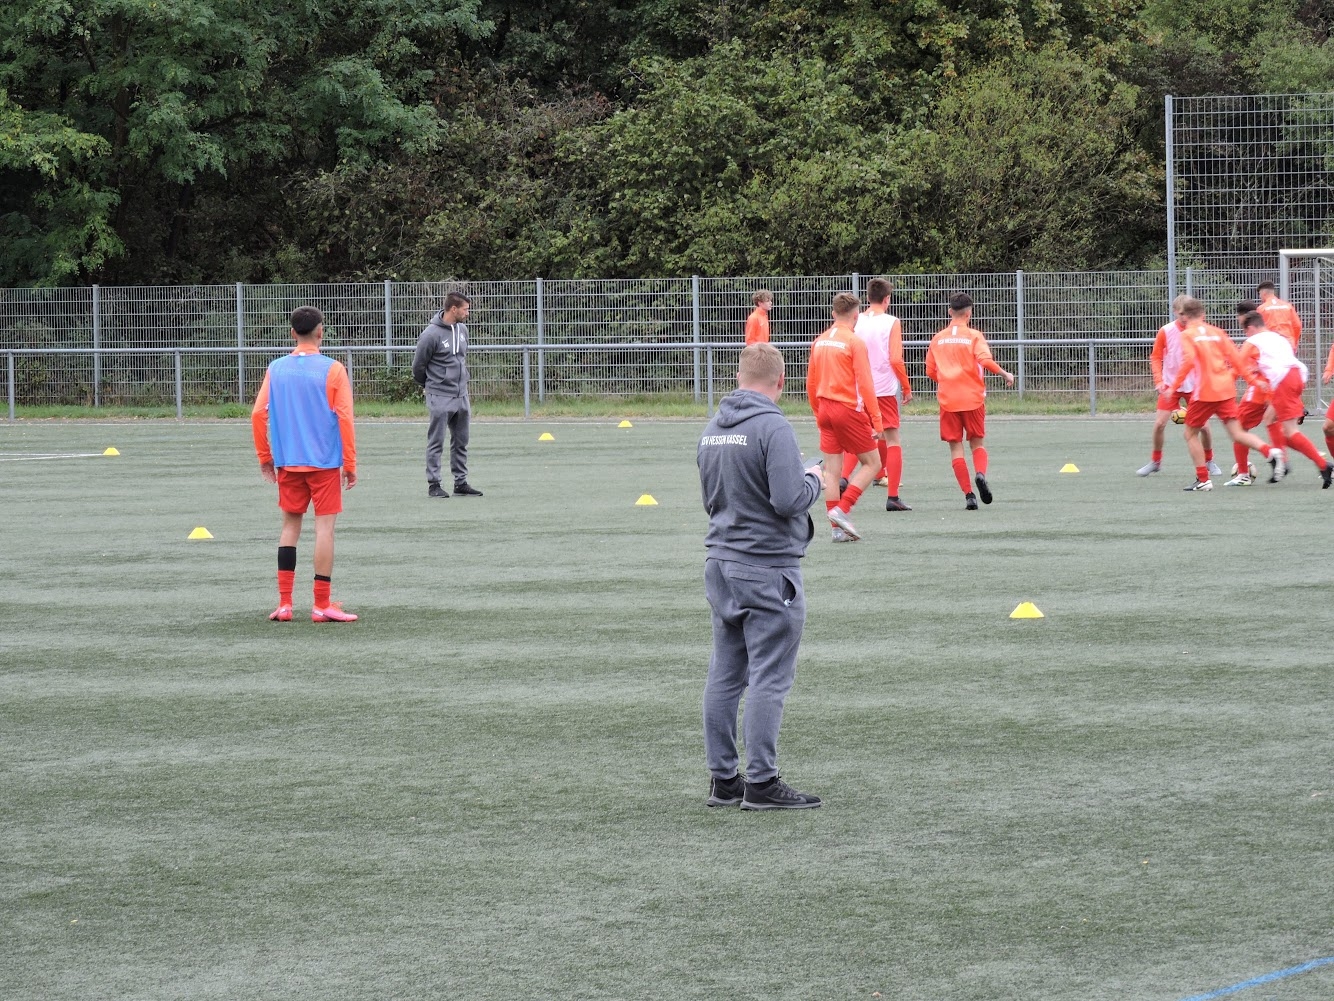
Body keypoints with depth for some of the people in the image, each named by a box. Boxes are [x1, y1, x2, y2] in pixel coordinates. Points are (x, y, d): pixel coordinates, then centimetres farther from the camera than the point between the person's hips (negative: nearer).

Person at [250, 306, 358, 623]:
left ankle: (284, 603, 9)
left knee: (290, 525, 12)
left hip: (287, 463, 3)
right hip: (325, 463, -3)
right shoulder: (332, 370, -6)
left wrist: (265, 457, 13)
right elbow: (344, 417, -9)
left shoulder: (276, 370, 3)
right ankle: (322, 605, -1)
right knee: (324, 527, 0)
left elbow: (258, 414, 2)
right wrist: (350, 463, -2)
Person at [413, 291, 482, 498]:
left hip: (461, 396, 7)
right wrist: (428, 386, 8)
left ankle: (461, 482, 18)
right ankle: (434, 484, 3)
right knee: (436, 443, -1)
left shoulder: (462, 330, 7)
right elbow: (418, 365, -6)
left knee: (461, 442, 11)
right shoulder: (431, 334, -15)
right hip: (440, 398, -7)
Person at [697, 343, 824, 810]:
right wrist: (814, 480, -1)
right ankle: (761, 782, -4)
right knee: (769, 677, -4)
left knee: (724, 675, 11)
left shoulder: (712, 429, 9)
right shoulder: (772, 428, -16)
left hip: (720, 563, 8)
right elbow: (789, 500, -22)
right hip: (767, 569, -8)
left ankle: (723, 778, 15)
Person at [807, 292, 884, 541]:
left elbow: (811, 383, 13)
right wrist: (877, 421, -11)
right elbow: (865, 384, -14)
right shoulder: (854, 342, -11)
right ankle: (842, 510, -9)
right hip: (849, 409, -6)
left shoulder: (819, 341, 8)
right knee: (871, 463, 5)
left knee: (831, 469, 7)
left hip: (825, 410, 6)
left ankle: (838, 529, 8)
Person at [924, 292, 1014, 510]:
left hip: (947, 400, 1)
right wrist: (1005, 374, -6)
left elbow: (930, 372, 11)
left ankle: (968, 494, -6)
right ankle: (980, 474, -17)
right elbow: (985, 360, -18)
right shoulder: (974, 336, -3)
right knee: (977, 442, 13)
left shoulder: (937, 339, 7)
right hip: (972, 398, -1)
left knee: (956, 447, 4)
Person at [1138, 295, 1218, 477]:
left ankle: (1209, 462, 17)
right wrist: (1159, 381, -10)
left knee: (1203, 425, -4)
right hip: (1170, 385, 0)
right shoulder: (1165, 332, -7)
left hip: (1194, 386, 0)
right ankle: (1155, 462, 13)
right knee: (1159, 423, -7)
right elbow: (1155, 357, 0)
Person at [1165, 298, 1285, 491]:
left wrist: (1174, 386, -13)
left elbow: (1189, 361, -17)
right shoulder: (1216, 332, 13)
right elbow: (1235, 356, 8)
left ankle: (1203, 479, 6)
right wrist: (1251, 379, 12)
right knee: (1237, 433, 5)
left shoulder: (1187, 334, -2)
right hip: (1226, 390, 5)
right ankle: (1271, 452, -19)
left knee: (1191, 433, 11)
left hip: (1205, 392, -5)